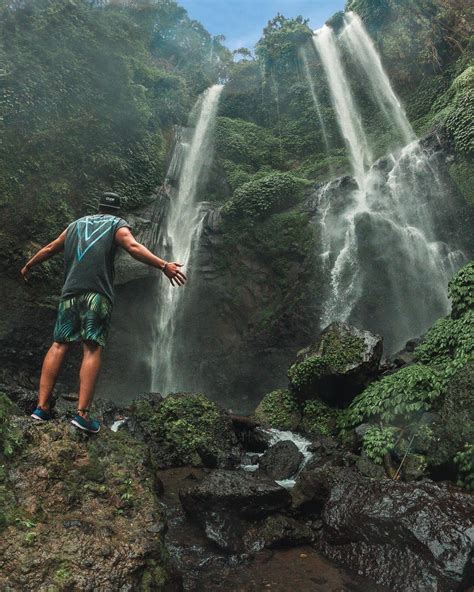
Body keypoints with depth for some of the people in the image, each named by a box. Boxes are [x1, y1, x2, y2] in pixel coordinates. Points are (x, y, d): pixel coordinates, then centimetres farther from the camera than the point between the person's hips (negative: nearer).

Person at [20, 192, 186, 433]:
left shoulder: (77, 224, 27)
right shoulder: (117, 224, 12)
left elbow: (49, 249, 35)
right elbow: (133, 247, -9)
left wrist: (28, 266, 51)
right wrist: (164, 265, -19)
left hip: (70, 291, 4)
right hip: (97, 292, -4)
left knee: (59, 345, 6)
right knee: (92, 349, -7)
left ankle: (42, 406, 1)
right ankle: (82, 413, -13)